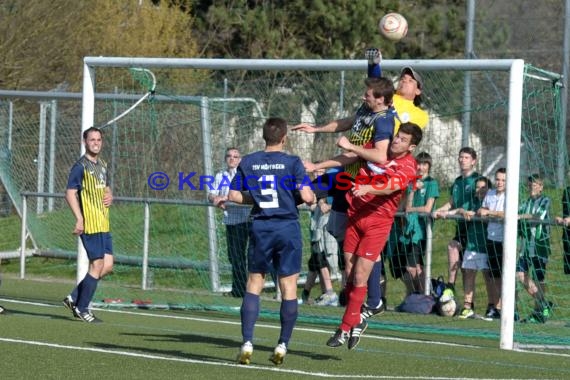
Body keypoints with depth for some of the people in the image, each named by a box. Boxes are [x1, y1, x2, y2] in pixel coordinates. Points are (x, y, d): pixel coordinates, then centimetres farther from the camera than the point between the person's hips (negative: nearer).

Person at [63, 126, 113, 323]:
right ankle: (82, 308, 3)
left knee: (107, 266, 6)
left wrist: (109, 197, 7)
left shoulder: (102, 165, 16)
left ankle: (74, 298, 16)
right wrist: (79, 218, -22)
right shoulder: (80, 166, -9)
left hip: (103, 224, 8)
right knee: (97, 265, -8)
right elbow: (70, 193, -14)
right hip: (89, 224, -8)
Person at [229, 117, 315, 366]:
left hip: (260, 228, 2)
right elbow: (306, 196, -11)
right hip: (288, 227, -2)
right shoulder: (292, 162, -4)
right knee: (289, 287, 5)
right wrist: (313, 198, 11)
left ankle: (247, 344, -3)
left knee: (254, 284, 8)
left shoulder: (248, 162, 4)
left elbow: (233, 196, 5)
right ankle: (282, 345, 3)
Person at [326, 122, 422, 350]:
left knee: (359, 277, -8)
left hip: (378, 222, -5)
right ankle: (356, 320, 21)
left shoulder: (407, 167, -9)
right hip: (355, 215, 5)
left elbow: (391, 186, -26)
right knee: (349, 275, 5)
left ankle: (346, 327, 0)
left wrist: (367, 188, -45)